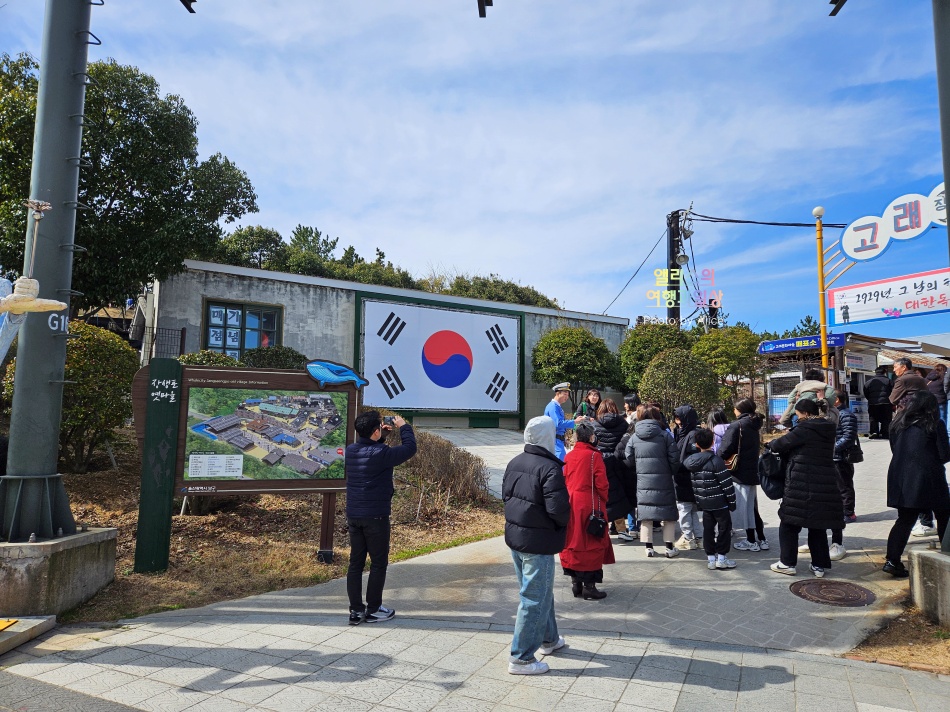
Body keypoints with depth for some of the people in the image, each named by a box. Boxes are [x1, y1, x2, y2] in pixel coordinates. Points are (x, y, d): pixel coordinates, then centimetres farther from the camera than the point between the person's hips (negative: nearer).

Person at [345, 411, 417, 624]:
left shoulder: (350, 451, 2)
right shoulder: (381, 454, -19)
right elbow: (409, 448, -8)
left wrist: (382, 437, 16)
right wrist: (404, 427, 5)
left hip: (353, 516, 7)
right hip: (376, 517, -6)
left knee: (356, 563, 12)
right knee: (378, 563, 8)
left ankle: (356, 610, 18)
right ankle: (373, 610, 16)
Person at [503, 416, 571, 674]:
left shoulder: (514, 463, 3)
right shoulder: (550, 468, -21)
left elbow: (506, 495, 10)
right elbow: (558, 508, -24)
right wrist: (563, 522, -4)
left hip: (514, 535, 8)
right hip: (538, 542, -8)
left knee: (539, 591, 24)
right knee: (535, 598, 3)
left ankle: (548, 638, 41)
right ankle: (521, 658, 11)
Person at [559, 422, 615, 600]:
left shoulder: (569, 456, 4)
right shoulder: (594, 456, -12)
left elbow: (565, 480, 9)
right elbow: (601, 484, -12)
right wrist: (604, 499, 5)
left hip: (571, 506, 5)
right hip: (590, 506, -5)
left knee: (573, 542, 13)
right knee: (591, 545, 4)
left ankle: (576, 583, 20)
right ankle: (589, 586, 8)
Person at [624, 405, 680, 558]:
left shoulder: (633, 437, 1)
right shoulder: (664, 435, -4)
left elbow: (629, 459, 4)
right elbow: (674, 458, -6)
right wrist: (670, 472, 10)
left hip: (643, 481, 2)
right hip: (663, 481, -1)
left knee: (646, 512, 9)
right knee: (668, 512, 9)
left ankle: (648, 547, 11)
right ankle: (669, 547, 12)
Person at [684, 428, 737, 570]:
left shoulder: (691, 462, 3)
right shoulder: (716, 460, -17)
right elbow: (726, 483, -15)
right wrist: (732, 502, -5)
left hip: (703, 503, 6)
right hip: (719, 502, -5)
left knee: (708, 528, 12)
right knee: (724, 528, 8)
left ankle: (710, 558, 16)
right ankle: (721, 557, 11)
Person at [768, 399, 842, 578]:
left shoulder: (804, 428, -13)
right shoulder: (827, 429, 10)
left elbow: (782, 444, -9)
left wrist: (770, 444, 12)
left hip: (802, 485, -7)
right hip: (825, 485, 7)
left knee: (790, 523, 4)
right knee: (818, 525, 16)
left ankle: (787, 562, 9)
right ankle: (819, 565, 20)